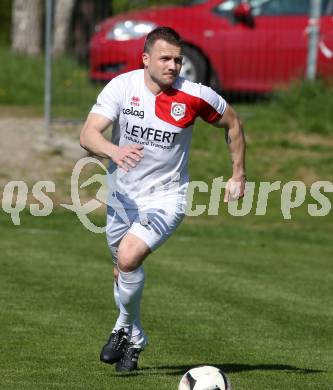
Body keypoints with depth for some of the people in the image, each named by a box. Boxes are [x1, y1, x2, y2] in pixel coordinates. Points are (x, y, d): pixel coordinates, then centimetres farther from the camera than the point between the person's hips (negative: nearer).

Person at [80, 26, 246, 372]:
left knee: (128, 258, -25)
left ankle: (125, 327, 0)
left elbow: (232, 123, 4)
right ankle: (134, 340, 41)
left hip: (165, 198, -3)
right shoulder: (122, 86, -15)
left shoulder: (195, 96, -16)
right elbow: (88, 134, -24)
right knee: (124, 272, 17)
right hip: (122, 196, 3)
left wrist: (239, 175, 6)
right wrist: (113, 151, -45)